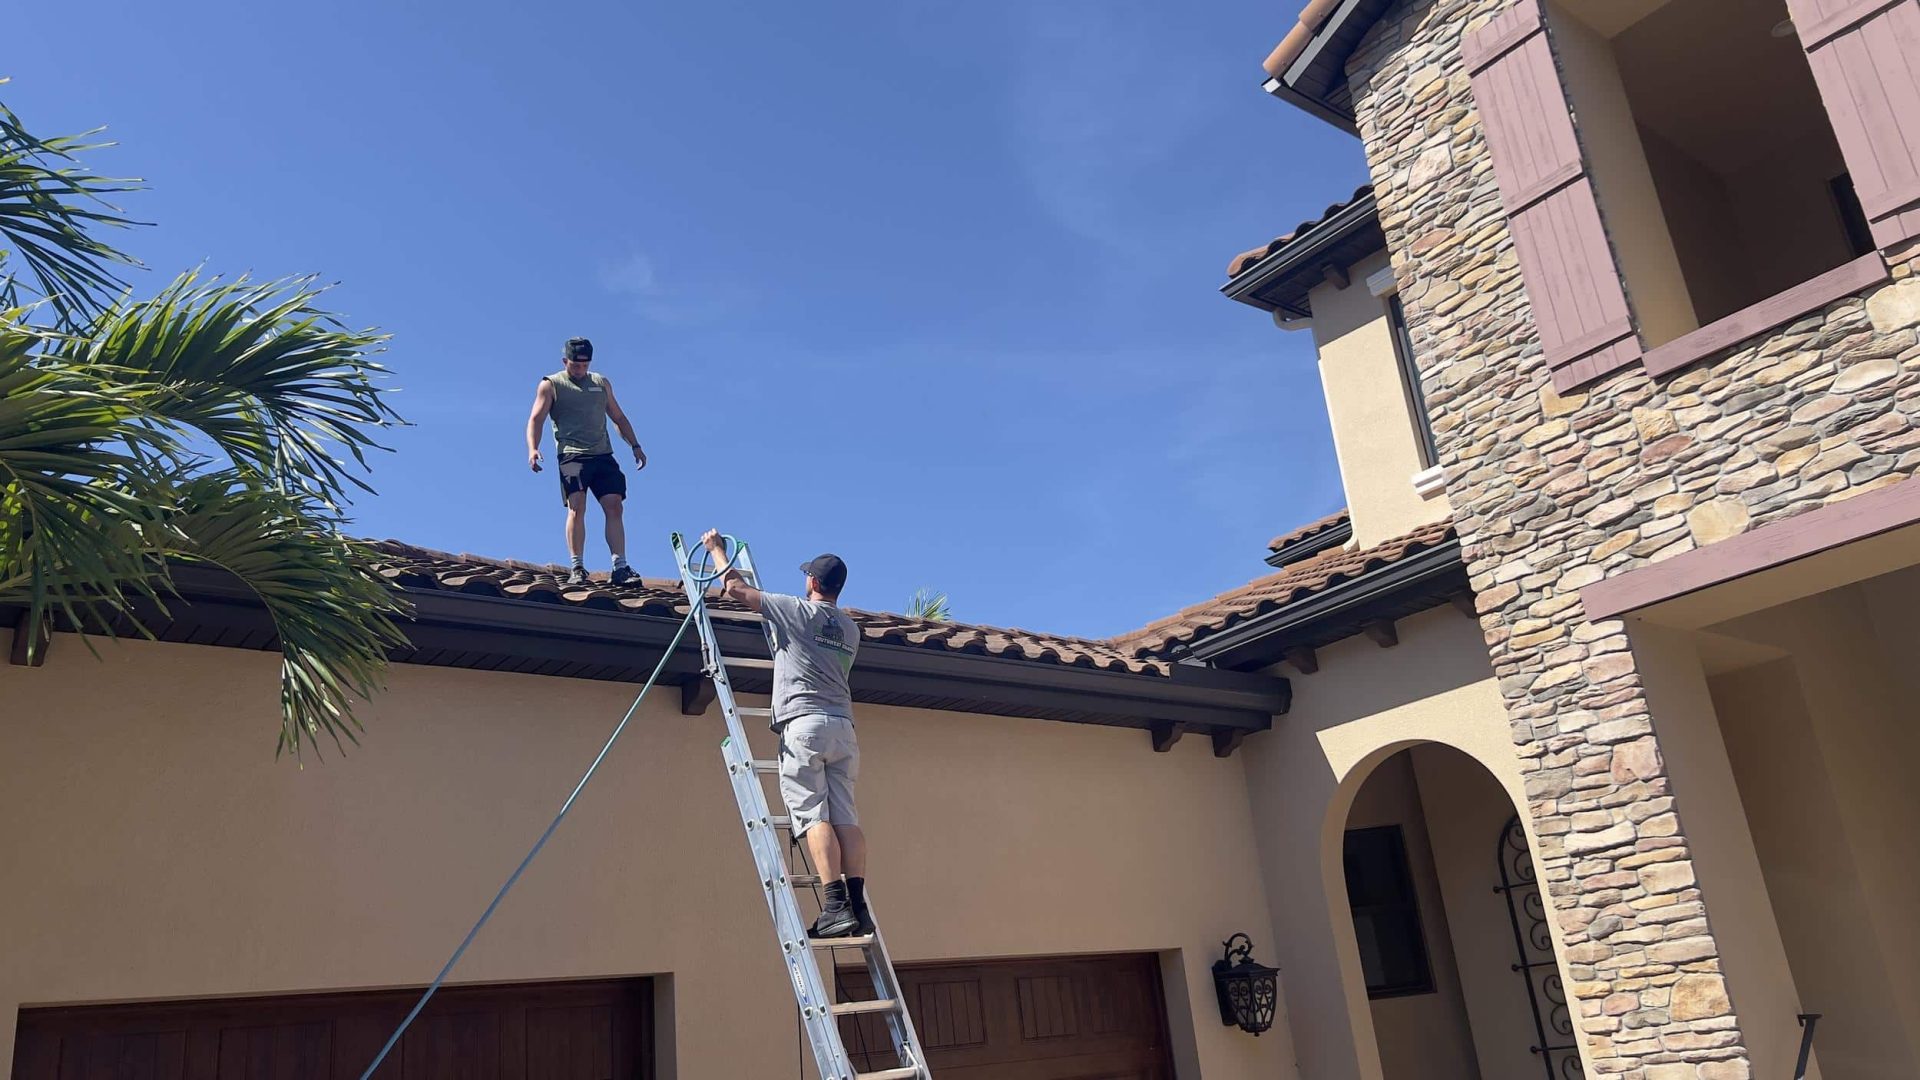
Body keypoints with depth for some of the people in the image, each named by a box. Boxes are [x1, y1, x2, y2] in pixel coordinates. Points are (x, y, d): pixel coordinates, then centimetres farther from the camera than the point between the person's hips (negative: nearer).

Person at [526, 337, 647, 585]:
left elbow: (619, 418, 25)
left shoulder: (602, 383, 19)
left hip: (603, 455, 4)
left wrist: (635, 445, 16)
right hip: (572, 455, -4)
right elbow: (536, 419, -1)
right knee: (577, 507, -15)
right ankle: (577, 568, -13)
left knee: (614, 506, -7)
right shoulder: (551, 385, 7)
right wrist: (532, 449, -17)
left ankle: (620, 568, -9)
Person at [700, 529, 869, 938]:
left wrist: (717, 550, 25)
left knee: (813, 815, -9)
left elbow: (735, 589, 8)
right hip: (843, 727, 6)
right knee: (845, 817, 1)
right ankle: (858, 906, -6)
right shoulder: (850, 629, 19)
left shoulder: (797, 610, 1)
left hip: (803, 724, -6)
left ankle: (837, 907, -17)